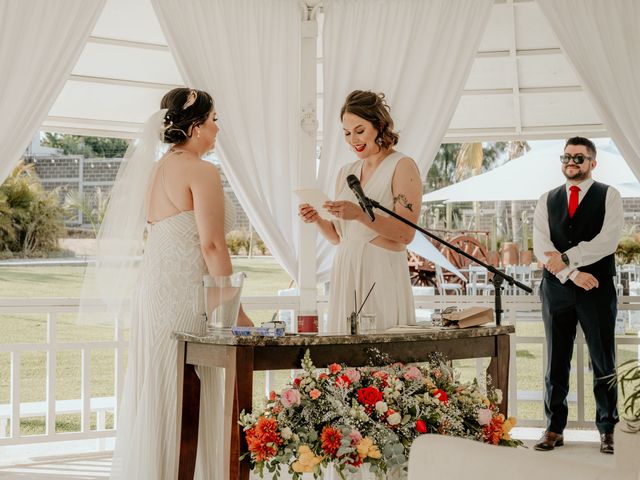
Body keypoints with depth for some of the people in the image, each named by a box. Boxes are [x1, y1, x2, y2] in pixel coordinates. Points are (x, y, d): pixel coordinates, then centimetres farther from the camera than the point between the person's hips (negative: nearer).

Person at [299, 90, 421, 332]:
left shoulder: (402, 167, -3)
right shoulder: (346, 173, 15)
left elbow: (406, 233, -13)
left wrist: (359, 214, -22)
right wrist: (317, 220, -2)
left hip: (383, 275, -6)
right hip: (345, 274, 6)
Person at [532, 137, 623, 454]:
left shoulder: (608, 196, 3)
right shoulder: (547, 200, 11)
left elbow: (608, 240, -11)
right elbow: (540, 245, -1)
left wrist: (566, 258, -14)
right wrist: (572, 273, -13)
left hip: (598, 288, -3)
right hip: (556, 288, 3)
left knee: (603, 361, 3)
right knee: (556, 361, 5)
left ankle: (608, 430, 11)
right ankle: (554, 429, 12)